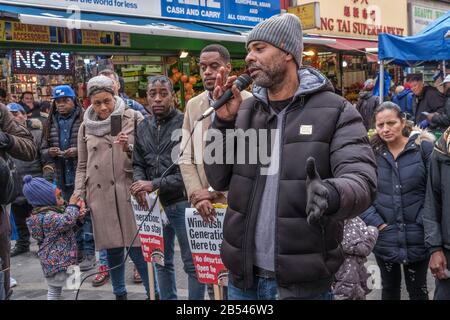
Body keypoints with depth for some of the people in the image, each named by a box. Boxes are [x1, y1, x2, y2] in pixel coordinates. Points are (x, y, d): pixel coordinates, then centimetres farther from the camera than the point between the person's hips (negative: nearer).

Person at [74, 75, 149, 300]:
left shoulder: (133, 118, 0)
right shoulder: (86, 127, 11)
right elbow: (82, 166, 17)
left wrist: (129, 148, -15)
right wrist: (79, 195, 9)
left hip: (129, 192, -3)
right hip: (100, 196, 3)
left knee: (137, 249, -2)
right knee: (112, 250, 10)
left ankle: (152, 292, 15)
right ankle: (119, 293, 27)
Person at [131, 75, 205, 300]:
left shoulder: (185, 123, -10)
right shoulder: (143, 128, 9)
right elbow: (138, 164, 11)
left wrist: (155, 184, -19)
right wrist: (140, 183, -11)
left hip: (182, 202, -6)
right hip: (155, 204, 6)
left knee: (192, 263, 6)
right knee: (162, 262, 18)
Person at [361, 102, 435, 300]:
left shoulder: (424, 147, -7)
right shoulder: (373, 152, 0)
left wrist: (424, 224, -13)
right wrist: (376, 223, -8)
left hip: (417, 237, -2)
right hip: (384, 237, 2)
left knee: (418, 290, 13)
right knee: (389, 288, 19)